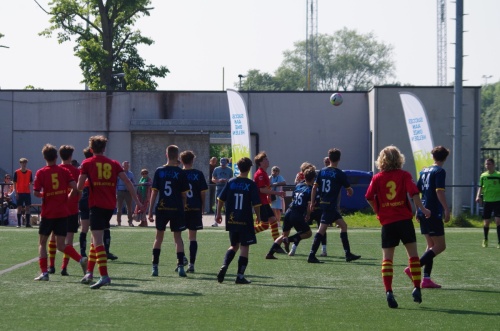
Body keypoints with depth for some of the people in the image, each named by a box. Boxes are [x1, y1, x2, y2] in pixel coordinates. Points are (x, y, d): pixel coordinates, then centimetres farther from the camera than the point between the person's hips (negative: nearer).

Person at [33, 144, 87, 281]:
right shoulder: (64, 171, 2)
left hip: (48, 213, -3)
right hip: (63, 212, 3)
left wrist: (44, 195, 11)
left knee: (42, 242, 12)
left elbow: (36, 193, -10)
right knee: (61, 245, 6)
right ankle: (81, 259, -18)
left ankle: (44, 272, 2)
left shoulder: (41, 173, -5)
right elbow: (74, 187, -6)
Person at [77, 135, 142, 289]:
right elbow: (127, 182, 3)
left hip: (96, 205, -5)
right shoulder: (114, 163, 11)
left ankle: (104, 276, -22)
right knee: (96, 240, 18)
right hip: (110, 206, 5)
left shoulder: (87, 163, 2)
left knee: (98, 241, -10)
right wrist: (137, 200, 4)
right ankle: (89, 273, 21)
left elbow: (80, 186, -4)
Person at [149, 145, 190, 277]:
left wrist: (150, 211, 4)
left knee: (159, 237, 12)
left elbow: (154, 192, 0)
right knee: (177, 237, 5)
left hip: (161, 208, 1)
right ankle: (181, 266, -6)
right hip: (176, 209, -1)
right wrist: (183, 208, 11)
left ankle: (155, 267, 9)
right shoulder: (181, 173, -3)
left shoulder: (159, 171, 0)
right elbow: (184, 195, -1)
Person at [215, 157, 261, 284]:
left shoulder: (231, 182, 2)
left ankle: (224, 266, -3)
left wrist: (218, 213, 15)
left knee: (234, 245, 19)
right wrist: (258, 216, 7)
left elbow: (221, 199, 4)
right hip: (246, 221, -4)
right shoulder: (251, 185, -7)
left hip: (231, 220, 4)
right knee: (244, 247, 3)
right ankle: (240, 276, 0)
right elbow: (256, 204, -9)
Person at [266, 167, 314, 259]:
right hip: (298, 215, -6)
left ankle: (270, 253, 7)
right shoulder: (310, 190, -7)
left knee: (284, 234, 18)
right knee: (308, 233, 13)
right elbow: (309, 206, -12)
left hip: (289, 212, 6)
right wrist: (308, 216, 4)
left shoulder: (298, 186, 13)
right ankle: (289, 239, -7)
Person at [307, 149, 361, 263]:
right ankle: (312, 256, -13)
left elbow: (314, 187, 6)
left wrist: (312, 202, 12)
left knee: (343, 225, 15)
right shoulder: (340, 174, -8)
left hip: (323, 203, 7)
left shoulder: (322, 171, 7)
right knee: (322, 230, -9)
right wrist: (350, 192, 23)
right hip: (331, 205, -7)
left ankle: (348, 254, 16)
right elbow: (349, 190, 0)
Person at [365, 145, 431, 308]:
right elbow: (414, 193, -10)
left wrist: (378, 211, 11)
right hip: (404, 219, -1)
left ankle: (388, 291, -12)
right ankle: (416, 288, 7)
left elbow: (369, 197, -4)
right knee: (413, 253, 11)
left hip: (387, 222, 1)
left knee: (387, 258, 2)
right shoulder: (404, 175, 1)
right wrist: (422, 209, -4)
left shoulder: (377, 178, 4)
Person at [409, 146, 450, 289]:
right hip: (434, 213, -8)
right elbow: (439, 191, -20)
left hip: (423, 213, 8)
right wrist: (446, 209, -21)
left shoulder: (424, 171, 15)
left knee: (431, 246, 13)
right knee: (440, 246, -5)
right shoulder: (440, 171, -8)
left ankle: (426, 279, 5)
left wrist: (418, 209, 25)